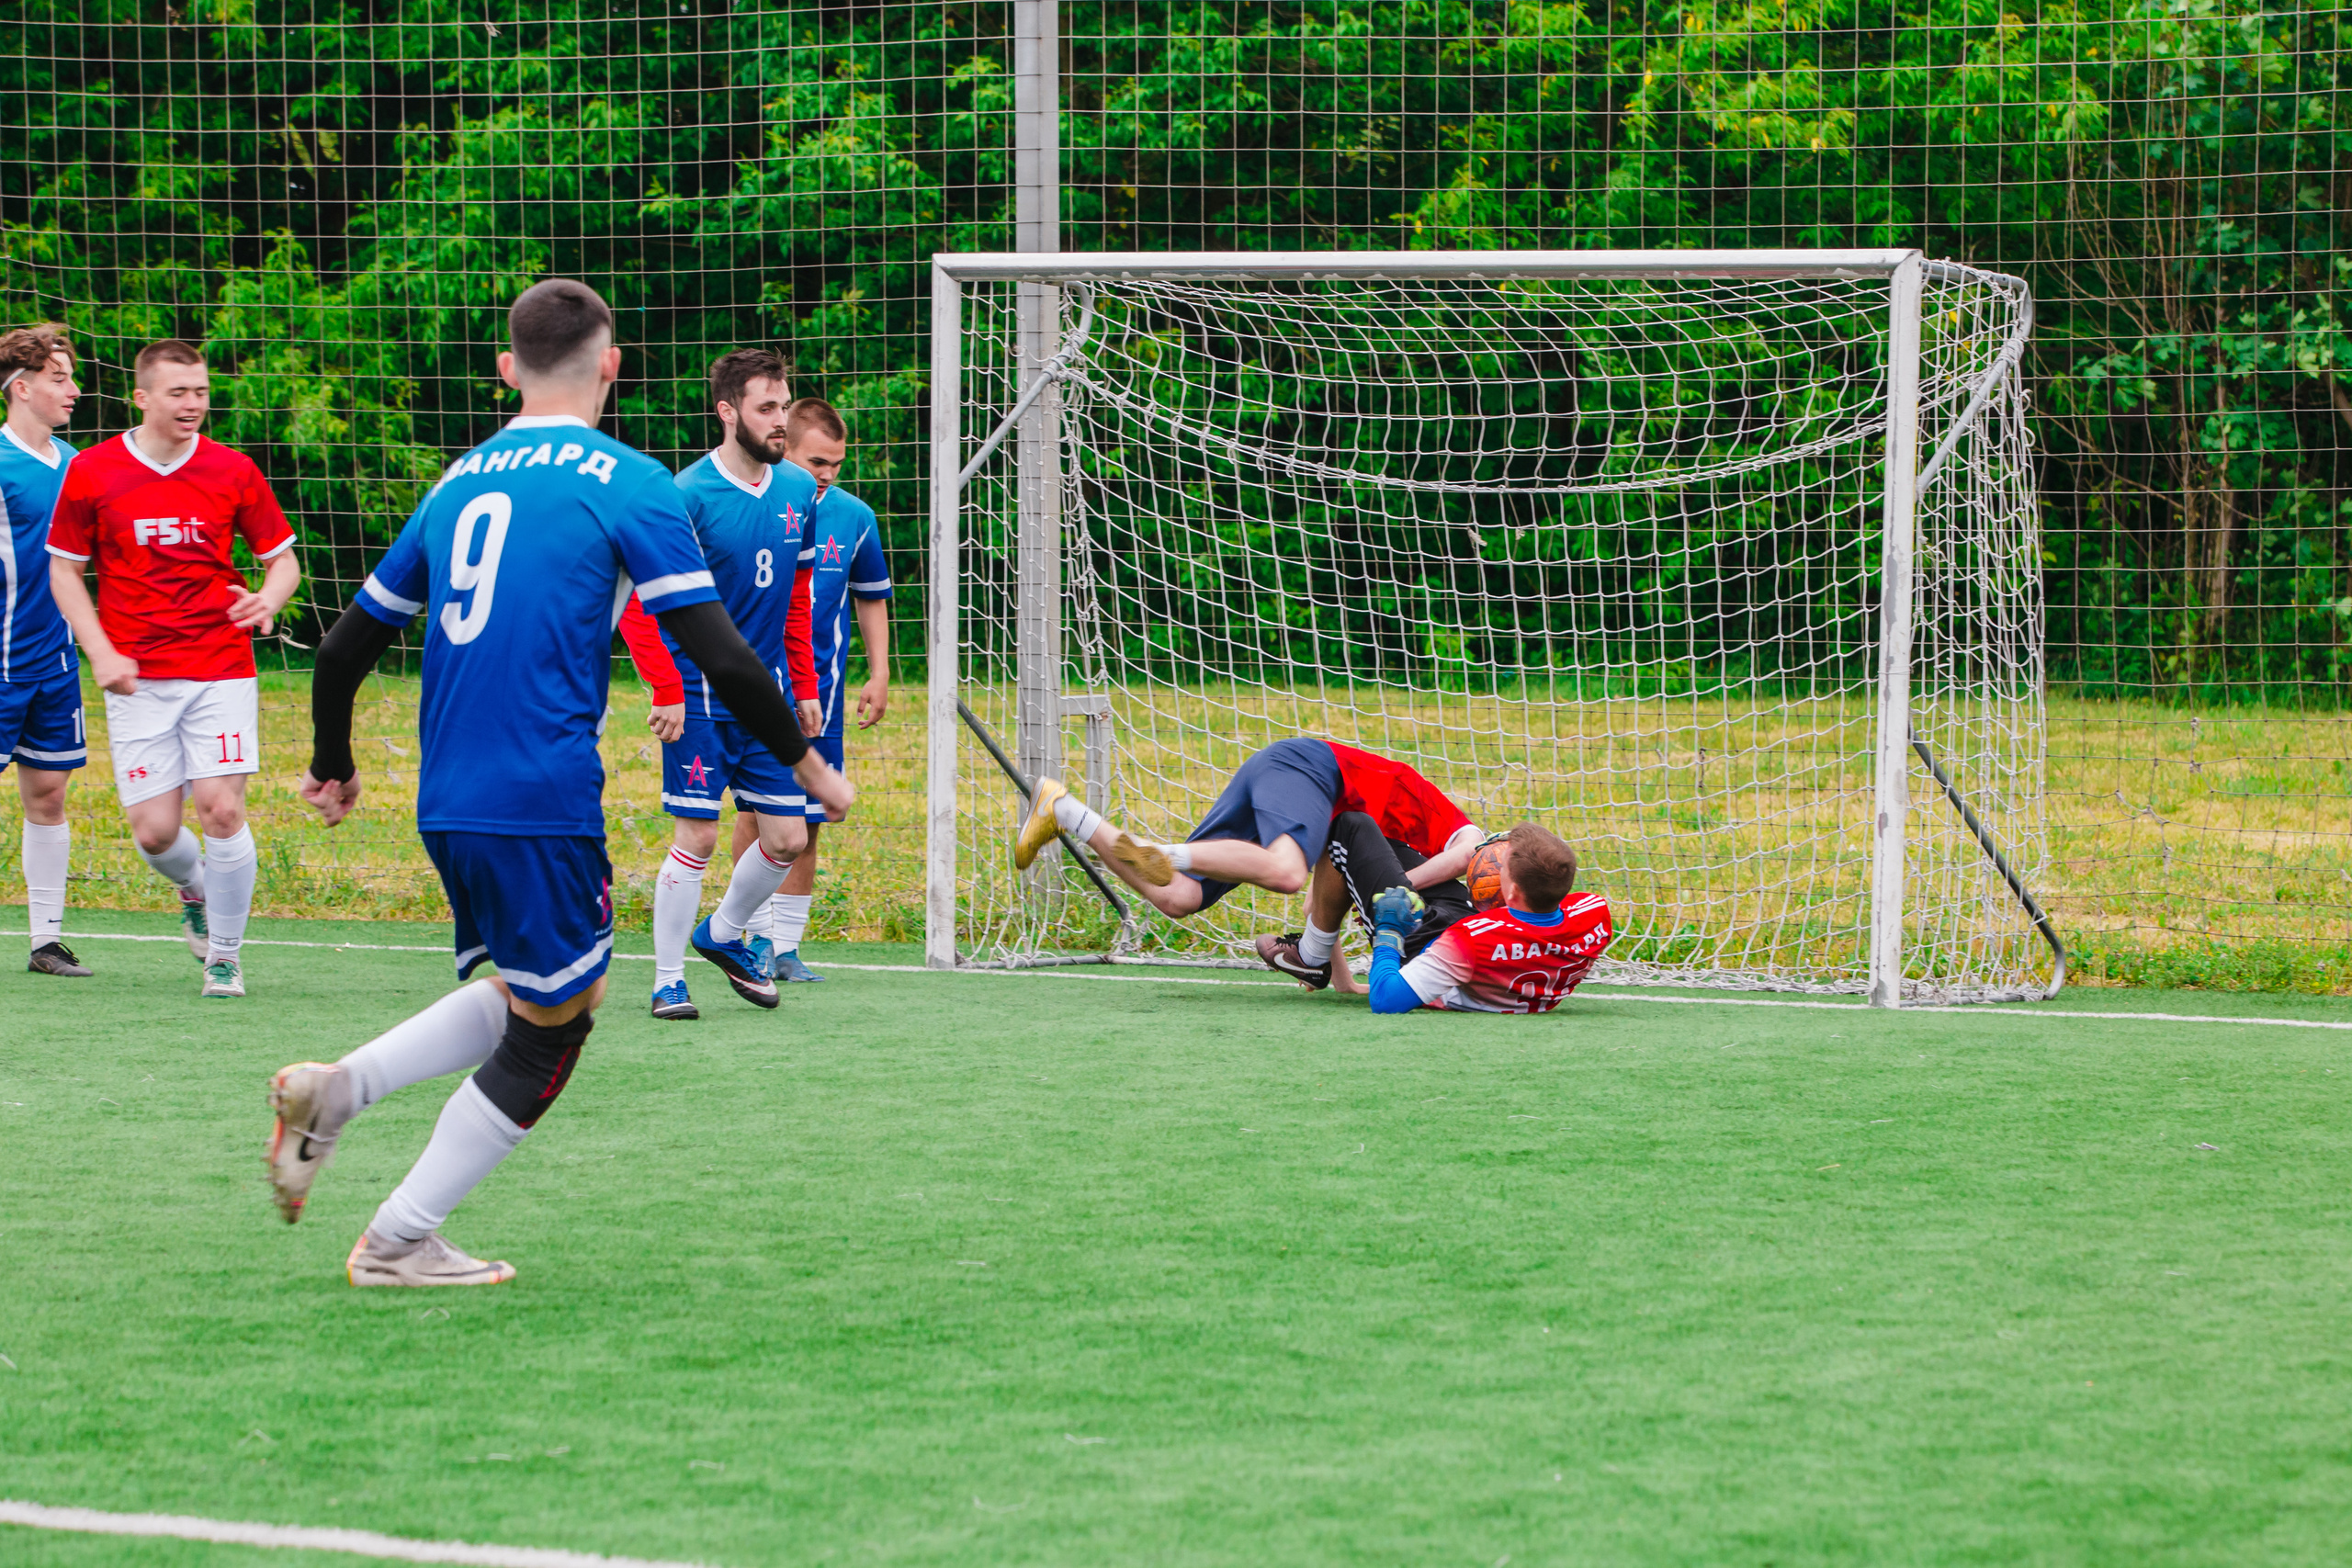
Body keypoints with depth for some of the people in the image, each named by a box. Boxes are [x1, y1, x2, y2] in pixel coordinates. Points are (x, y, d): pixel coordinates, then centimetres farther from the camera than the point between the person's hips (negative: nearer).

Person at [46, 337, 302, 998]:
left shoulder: (233, 472, 0)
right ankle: (195, 891, 32)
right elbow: (64, 570, 8)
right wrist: (102, 653, -5)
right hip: (137, 677, 0)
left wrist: (266, 600, -15)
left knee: (221, 809, -12)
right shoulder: (91, 473, -1)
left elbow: (283, 559, 9)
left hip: (221, 669, 0)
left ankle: (226, 955, 6)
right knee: (154, 832, -4)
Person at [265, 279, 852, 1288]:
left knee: (548, 996, 21)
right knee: (547, 1033, 7)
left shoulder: (460, 482, 14)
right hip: (545, 800, -7)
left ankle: (338, 1088, 4)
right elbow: (721, 657, -9)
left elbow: (347, 643, 19)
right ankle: (399, 1242, 6)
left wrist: (332, 768, 34)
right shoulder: (628, 485, -4)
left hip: (448, 805, 7)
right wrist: (806, 762, 4)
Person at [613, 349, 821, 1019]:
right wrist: (667, 692, -20)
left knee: (788, 837, 6)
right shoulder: (688, 497, -14)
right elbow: (637, 604, -14)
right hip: (701, 696, -6)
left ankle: (724, 934, 31)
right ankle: (668, 979, 6)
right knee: (696, 838, -6)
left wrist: (806, 687, 16)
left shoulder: (797, 491, 6)